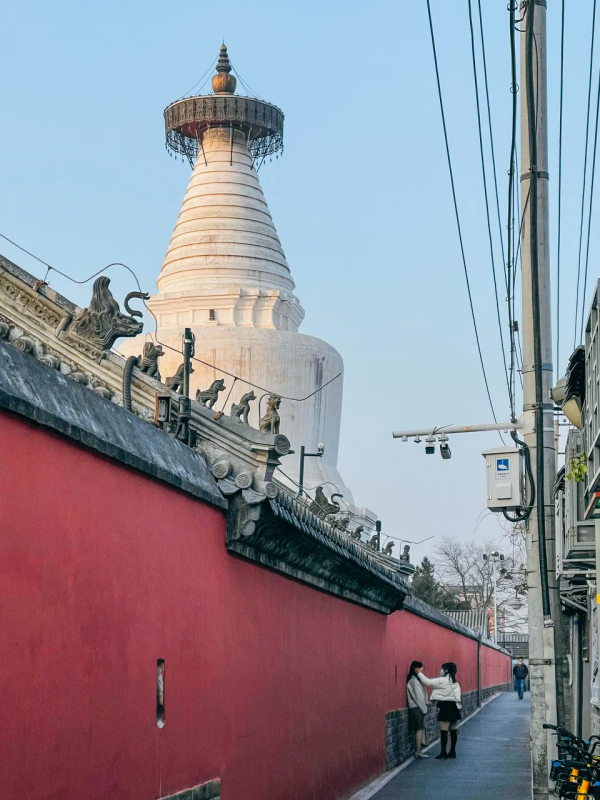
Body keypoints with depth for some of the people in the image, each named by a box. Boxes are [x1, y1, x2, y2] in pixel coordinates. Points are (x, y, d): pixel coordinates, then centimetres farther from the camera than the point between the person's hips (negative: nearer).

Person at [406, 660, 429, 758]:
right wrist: (424, 709, -11)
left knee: (419, 729, 8)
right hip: (417, 708, -9)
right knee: (420, 729, -8)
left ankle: (417, 751, 9)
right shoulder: (413, 681, -14)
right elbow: (418, 697, -15)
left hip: (418, 708, 9)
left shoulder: (415, 680, 15)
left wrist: (424, 708, 10)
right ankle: (418, 752, -7)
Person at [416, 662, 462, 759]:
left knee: (444, 730, -5)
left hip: (446, 707, -8)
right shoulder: (454, 682, 13)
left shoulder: (442, 681, -11)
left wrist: (419, 673, -1)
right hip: (454, 707, 8)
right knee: (453, 730, 10)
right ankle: (452, 752, 14)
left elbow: (428, 682, -11)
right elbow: (458, 695, 12)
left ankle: (443, 752, -4)